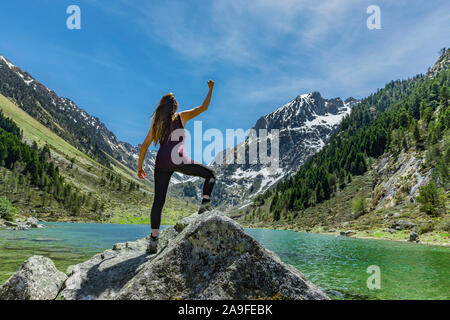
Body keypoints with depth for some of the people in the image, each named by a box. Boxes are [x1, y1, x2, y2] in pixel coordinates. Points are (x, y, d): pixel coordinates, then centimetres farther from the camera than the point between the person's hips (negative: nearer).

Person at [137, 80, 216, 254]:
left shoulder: (156, 123, 17)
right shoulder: (181, 117, 8)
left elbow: (145, 145, 12)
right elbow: (203, 108, 8)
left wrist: (140, 167, 18)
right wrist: (210, 89, 21)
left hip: (161, 163, 3)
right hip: (179, 161, -3)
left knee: (158, 201, 5)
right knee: (210, 174, 16)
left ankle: (153, 239, -1)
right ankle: (205, 204, -6)